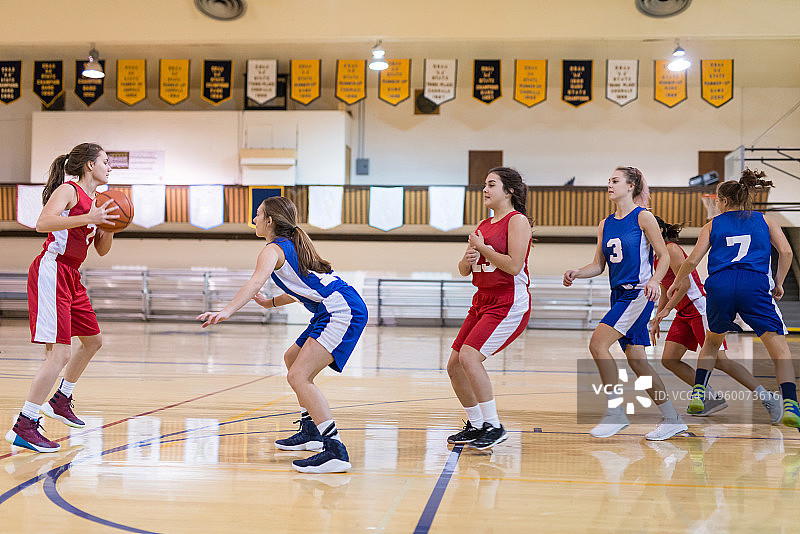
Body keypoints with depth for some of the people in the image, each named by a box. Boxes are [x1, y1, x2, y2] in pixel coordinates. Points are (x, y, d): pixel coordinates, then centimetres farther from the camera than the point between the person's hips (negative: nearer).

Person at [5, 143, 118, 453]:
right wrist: (89, 218, -27)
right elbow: (43, 223, -25)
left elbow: (101, 250, 21)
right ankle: (23, 427, -14)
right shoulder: (68, 191, -8)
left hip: (71, 277, 10)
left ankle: (60, 401, 37)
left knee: (93, 341, 22)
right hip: (52, 273, -10)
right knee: (60, 354, -17)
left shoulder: (93, 200, 17)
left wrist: (109, 224, 2)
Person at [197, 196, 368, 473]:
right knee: (292, 359, 26)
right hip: (334, 312, 10)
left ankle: (335, 450, -29)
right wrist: (271, 302, 30)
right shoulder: (294, 244, 23)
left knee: (299, 377, -19)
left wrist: (227, 311, -39)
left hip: (341, 311, -10)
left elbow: (256, 281, -26)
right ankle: (310, 431, 33)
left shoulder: (273, 249, -6)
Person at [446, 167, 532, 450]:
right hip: (483, 302, 9)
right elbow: (464, 270, 16)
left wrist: (482, 248, -10)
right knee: (454, 365, 5)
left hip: (509, 304, -9)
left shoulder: (517, 220, -7)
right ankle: (476, 425, 21)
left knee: (469, 356, -22)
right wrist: (468, 259, -7)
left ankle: (494, 426, -12)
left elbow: (514, 265, -19)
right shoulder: (483, 225, 16)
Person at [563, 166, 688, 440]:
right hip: (619, 295, 7)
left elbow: (664, 256, -5)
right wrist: (576, 272, -3)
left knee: (598, 343, -19)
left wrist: (654, 280, -22)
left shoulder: (643, 217, -5)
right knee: (637, 361, 5)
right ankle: (672, 419, 15)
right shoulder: (605, 225, 14)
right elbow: (598, 265, 15)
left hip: (639, 293, -7)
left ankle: (615, 410, -11)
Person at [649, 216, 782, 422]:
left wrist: (666, 310, -17)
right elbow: (665, 293, 26)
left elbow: (684, 284, -19)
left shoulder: (671, 249, -11)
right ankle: (713, 398, 4)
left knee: (719, 361, -14)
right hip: (684, 314, 9)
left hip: (700, 308, -9)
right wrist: (656, 321, 22)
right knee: (668, 360, -1)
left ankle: (767, 397, -7)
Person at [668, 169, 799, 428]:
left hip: (719, 283, 2)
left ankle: (697, 394, 17)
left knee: (712, 341, 26)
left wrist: (676, 284, 28)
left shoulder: (712, 224, 19)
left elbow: (691, 261, 12)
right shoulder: (764, 220, 20)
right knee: (779, 346, 0)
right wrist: (778, 283, 15)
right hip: (755, 284, -2)